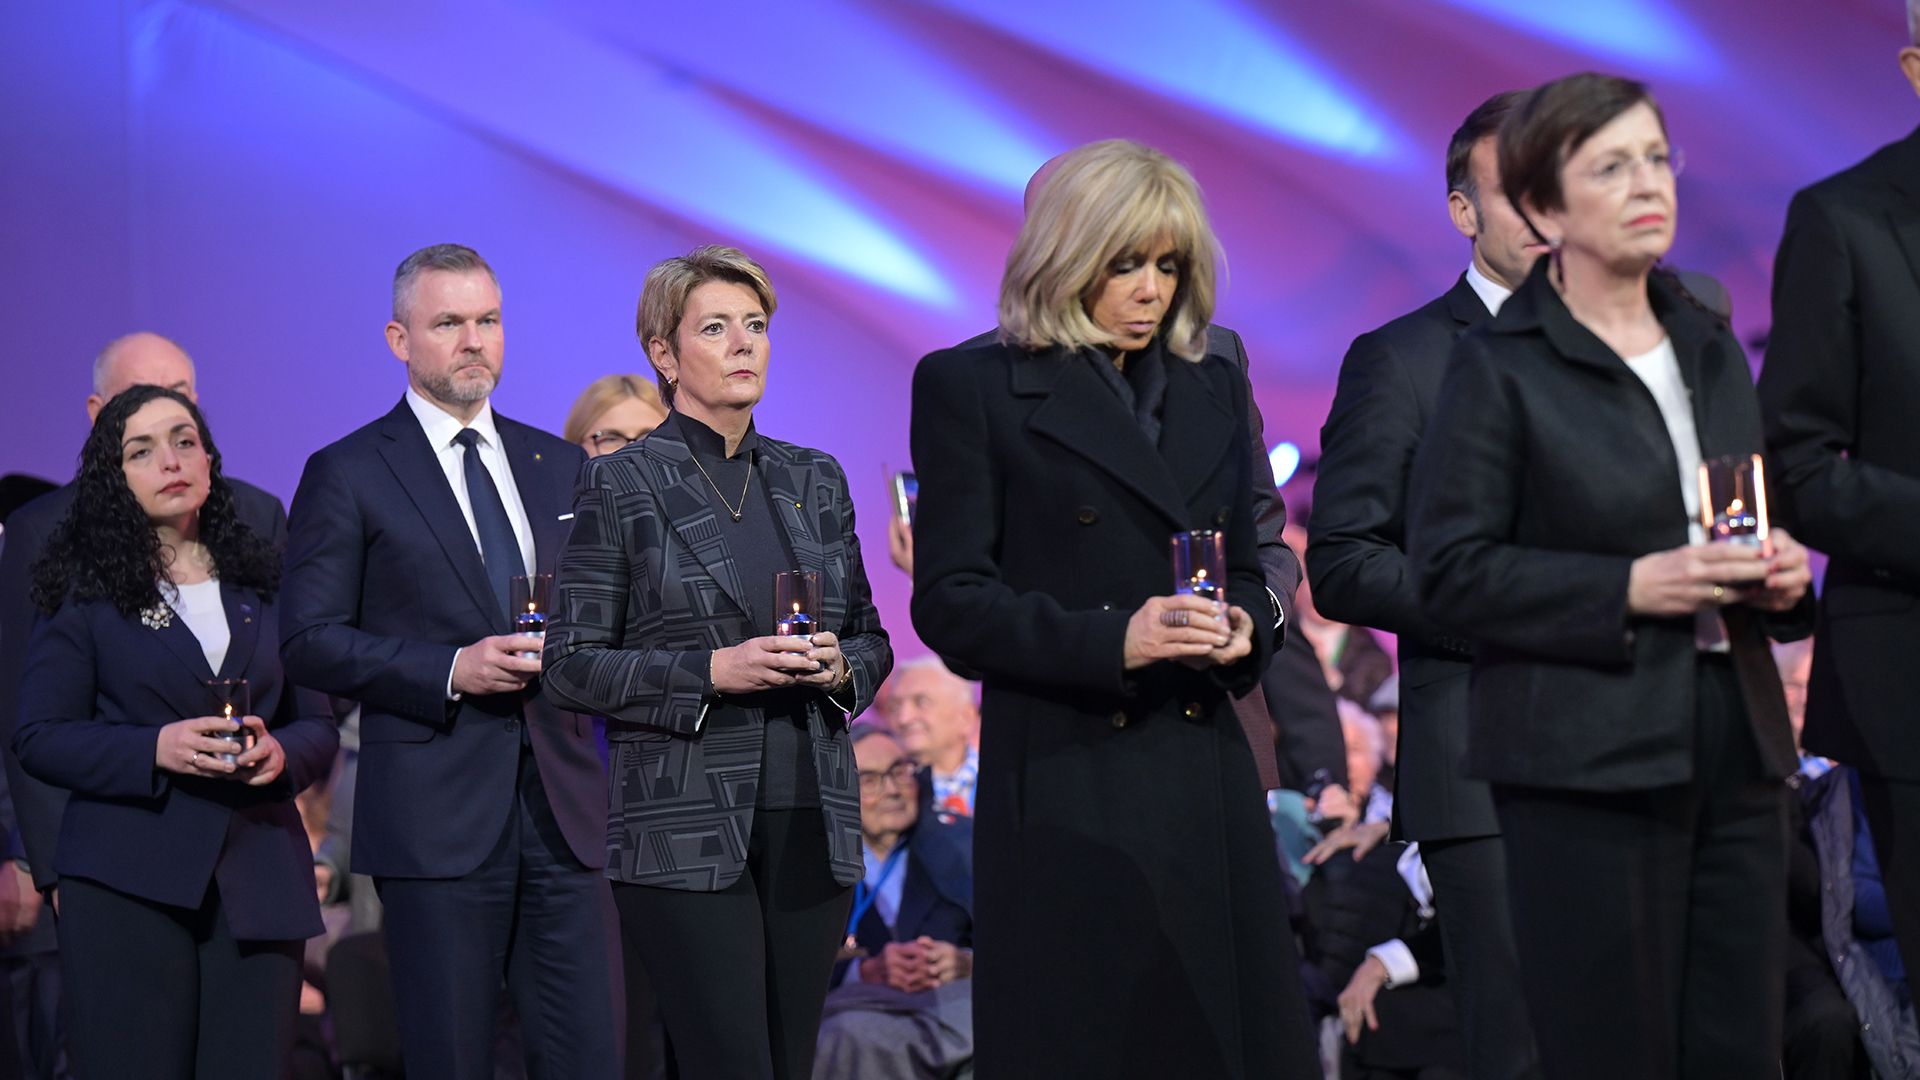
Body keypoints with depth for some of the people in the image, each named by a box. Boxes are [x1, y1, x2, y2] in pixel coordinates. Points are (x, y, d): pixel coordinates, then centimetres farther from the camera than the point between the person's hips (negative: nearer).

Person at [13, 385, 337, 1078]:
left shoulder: (262, 585, 15)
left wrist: (280, 753, -9)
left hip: (258, 884, 3)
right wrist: (156, 750, -15)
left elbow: (319, 725, 15)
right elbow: (38, 738, -1)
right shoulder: (85, 593, 5)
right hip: (128, 884, -3)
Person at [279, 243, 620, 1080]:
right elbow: (308, 641, -5)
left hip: (564, 804, 4)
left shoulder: (562, 467, 16)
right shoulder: (347, 476, 1)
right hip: (437, 815, -4)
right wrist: (451, 672, -15)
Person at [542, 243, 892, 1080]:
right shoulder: (621, 486, -1)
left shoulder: (815, 480, 14)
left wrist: (839, 666, -4)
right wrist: (713, 671, -15)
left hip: (811, 822, 5)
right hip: (685, 832, -5)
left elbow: (870, 637, 20)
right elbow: (571, 666, -4)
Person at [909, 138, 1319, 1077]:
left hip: (1206, 778, 5)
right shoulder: (972, 388, -1)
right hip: (1065, 788, -5)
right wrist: (1112, 642, -19)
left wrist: (1243, 629, -3)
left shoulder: (1214, 387, 16)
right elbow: (950, 602, -6)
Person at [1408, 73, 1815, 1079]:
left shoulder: (1710, 347, 15)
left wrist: (1780, 577, 3)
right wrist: (1630, 590, -18)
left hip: (1735, 751, 6)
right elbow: (1450, 572, -9)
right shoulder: (1499, 365, -4)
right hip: (1586, 761, -6)